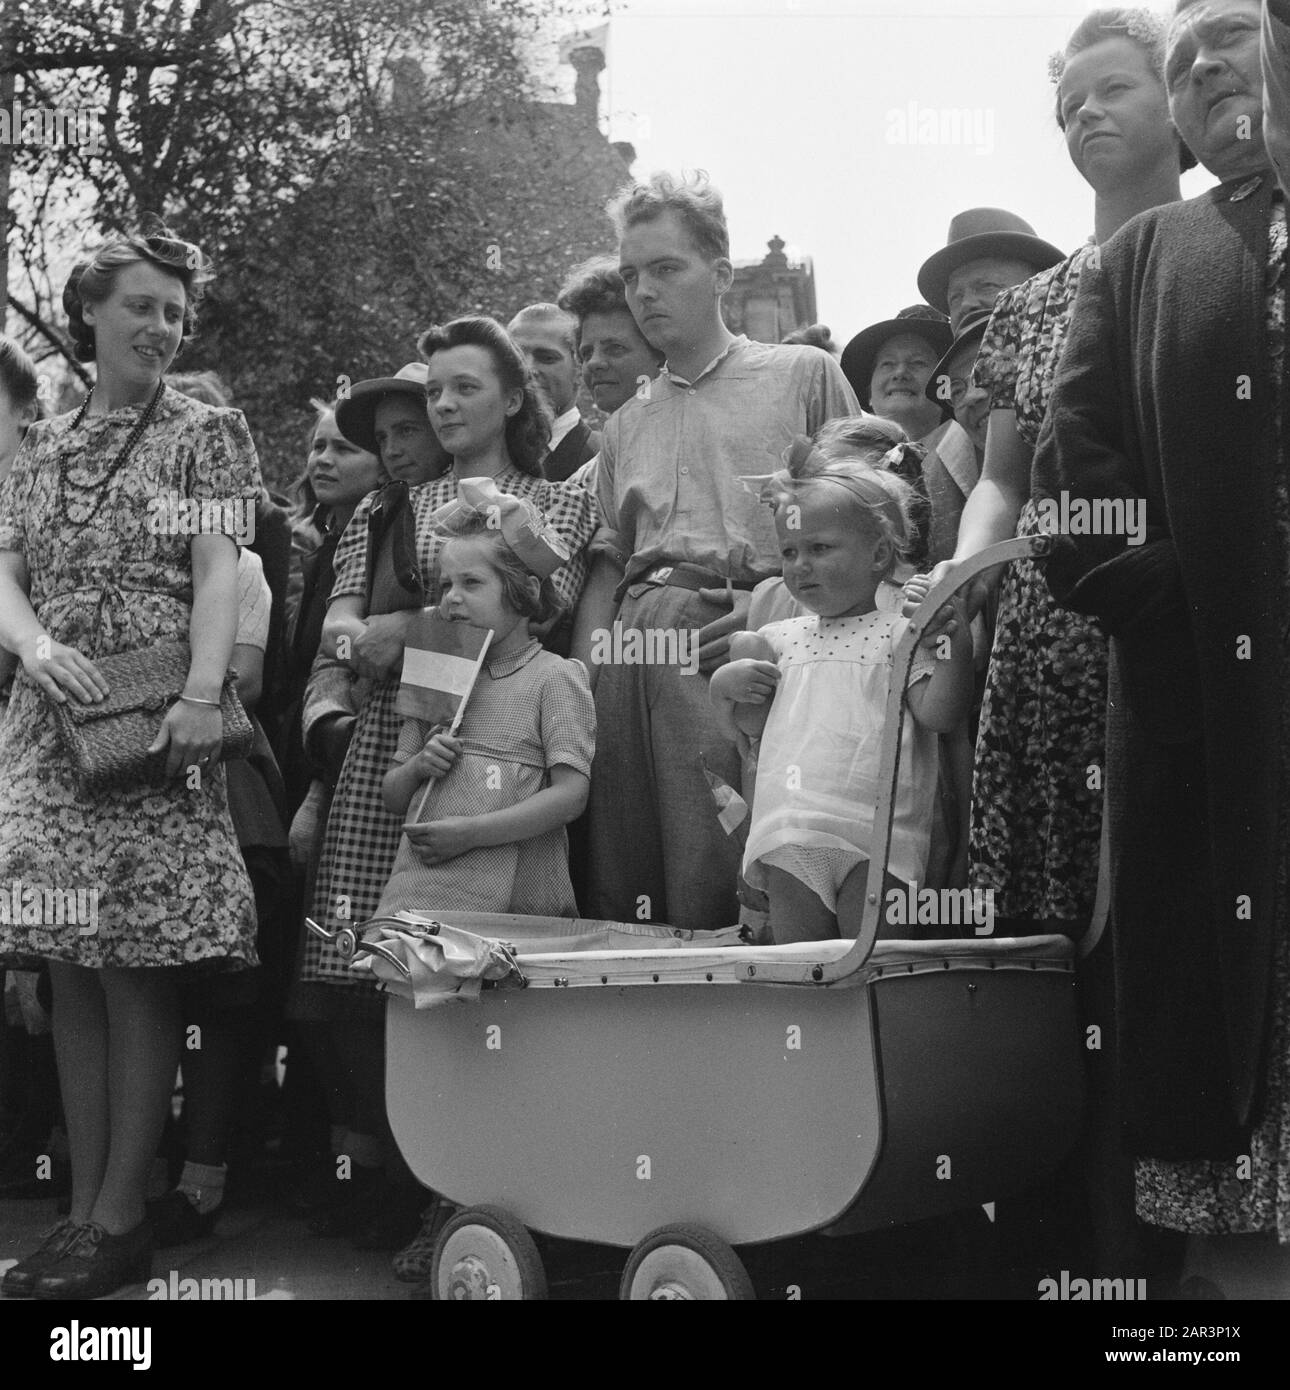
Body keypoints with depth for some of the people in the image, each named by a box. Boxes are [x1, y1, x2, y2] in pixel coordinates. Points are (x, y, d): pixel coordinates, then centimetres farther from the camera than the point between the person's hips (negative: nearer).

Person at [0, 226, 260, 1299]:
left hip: (155, 727, -5)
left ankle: (121, 1222, 2)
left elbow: (220, 574, -7)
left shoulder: (207, 433, 4)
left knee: (136, 973, -5)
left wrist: (203, 697, -20)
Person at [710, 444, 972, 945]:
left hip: (874, 839, -5)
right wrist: (726, 688, 1)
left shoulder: (904, 630, 4)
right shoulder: (781, 638, 19)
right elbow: (749, 727, 19)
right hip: (790, 838, 5)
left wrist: (957, 636, -15)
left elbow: (938, 714, -7)